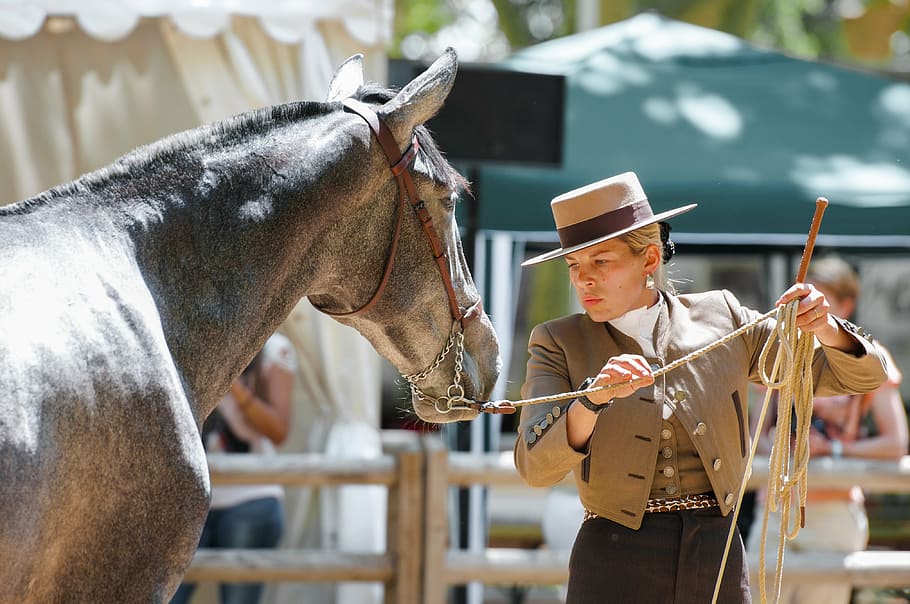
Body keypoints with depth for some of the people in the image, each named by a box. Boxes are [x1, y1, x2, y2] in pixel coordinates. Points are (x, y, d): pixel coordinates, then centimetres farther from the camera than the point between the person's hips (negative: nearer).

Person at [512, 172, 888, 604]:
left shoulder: (721, 319, 7)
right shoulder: (558, 344, 3)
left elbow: (860, 376, 9)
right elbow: (535, 467, -12)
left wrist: (825, 328, -12)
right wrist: (594, 397, -28)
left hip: (718, 565, 1)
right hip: (614, 569, -1)